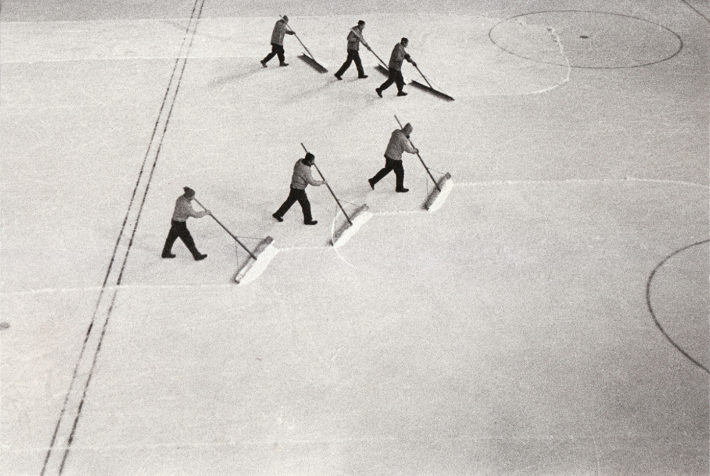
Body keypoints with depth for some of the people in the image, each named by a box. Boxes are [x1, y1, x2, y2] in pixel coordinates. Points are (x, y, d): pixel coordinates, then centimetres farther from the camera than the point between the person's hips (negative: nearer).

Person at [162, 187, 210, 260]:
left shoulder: (181, 198, -9)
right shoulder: (185, 206, -35)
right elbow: (195, 215, -26)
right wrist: (206, 212, -13)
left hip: (175, 221, 9)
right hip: (180, 225, -9)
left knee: (172, 237, 25)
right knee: (189, 240, 8)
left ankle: (166, 253, 43)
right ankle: (197, 256, 23)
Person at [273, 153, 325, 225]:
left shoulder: (300, 161, -8)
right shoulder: (306, 170, -31)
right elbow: (312, 182, -24)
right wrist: (322, 182, -10)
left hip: (294, 186, 8)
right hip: (298, 190, -8)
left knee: (290, 201, 23)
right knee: (306, 205, 11)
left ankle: (278, 214, 34)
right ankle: (308, 220, 30)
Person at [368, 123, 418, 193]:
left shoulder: (396, 131, -2)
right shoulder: (403, 139, -26)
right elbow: (409, 149, -21)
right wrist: (415, 150, -2)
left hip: (388, 154, 8)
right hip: (395, 158, -8)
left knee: (387, 169, 27)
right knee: (400, 172, 14)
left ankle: (373, 181, 30)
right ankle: (399, 188, 34)